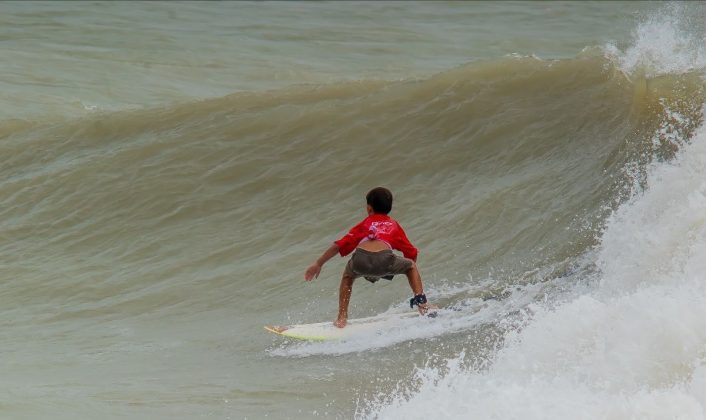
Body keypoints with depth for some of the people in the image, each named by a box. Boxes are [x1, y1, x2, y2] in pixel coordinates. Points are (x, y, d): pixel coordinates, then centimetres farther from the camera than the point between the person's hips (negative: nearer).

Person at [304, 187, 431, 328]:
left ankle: (342, 317, 24)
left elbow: (340, 245, 26)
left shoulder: (365, 224, 30)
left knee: (348, 277, 35)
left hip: (360, 259, 1)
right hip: (384, 259, -1)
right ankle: (421, 302, 15)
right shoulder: (394, 225, 31)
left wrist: (318, 264, 30)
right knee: (411, 265, 29)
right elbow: (411, 252, 32)